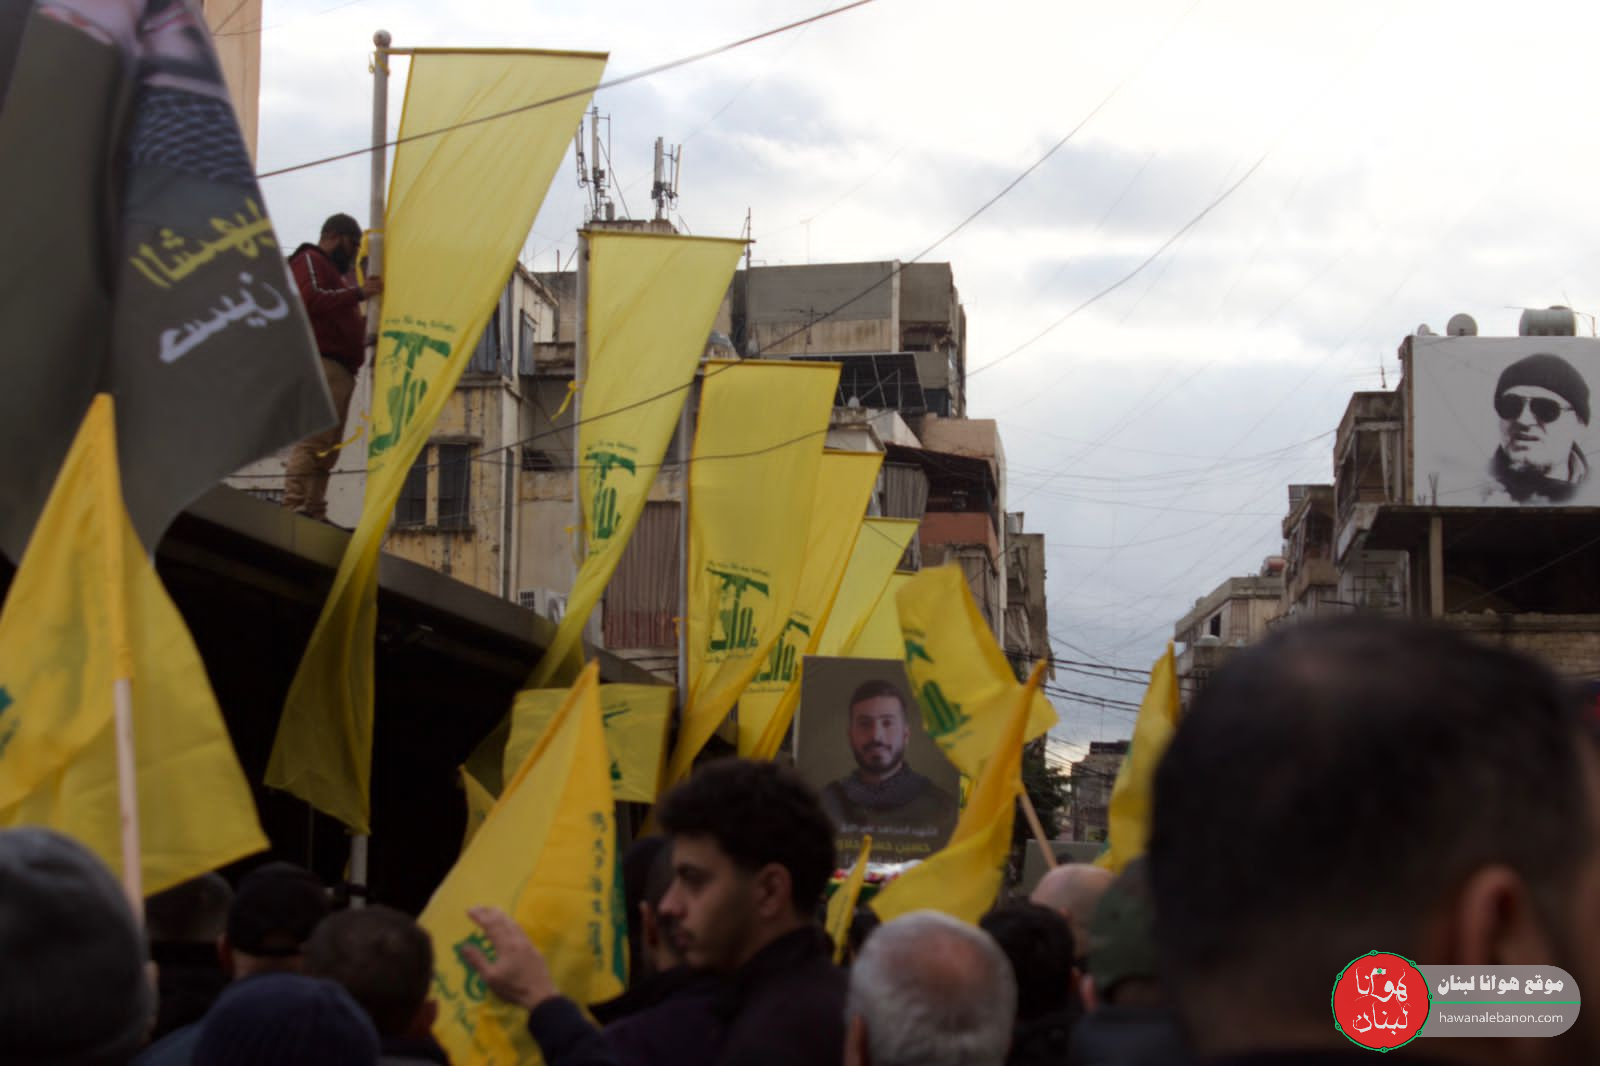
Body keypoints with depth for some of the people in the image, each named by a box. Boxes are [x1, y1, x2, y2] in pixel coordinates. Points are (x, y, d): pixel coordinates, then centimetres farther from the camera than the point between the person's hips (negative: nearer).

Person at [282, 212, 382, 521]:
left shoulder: (333, 272, 33)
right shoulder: (309, 261, 2)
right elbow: (311, 299, -17)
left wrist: (370, 321, 18)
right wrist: (358, 292, -16)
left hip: (339, 369, 11)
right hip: (321, 364, -11)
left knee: (327, 448, 5)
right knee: (313, 440, -19)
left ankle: (314, 513, 2)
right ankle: (294, 506, -26)